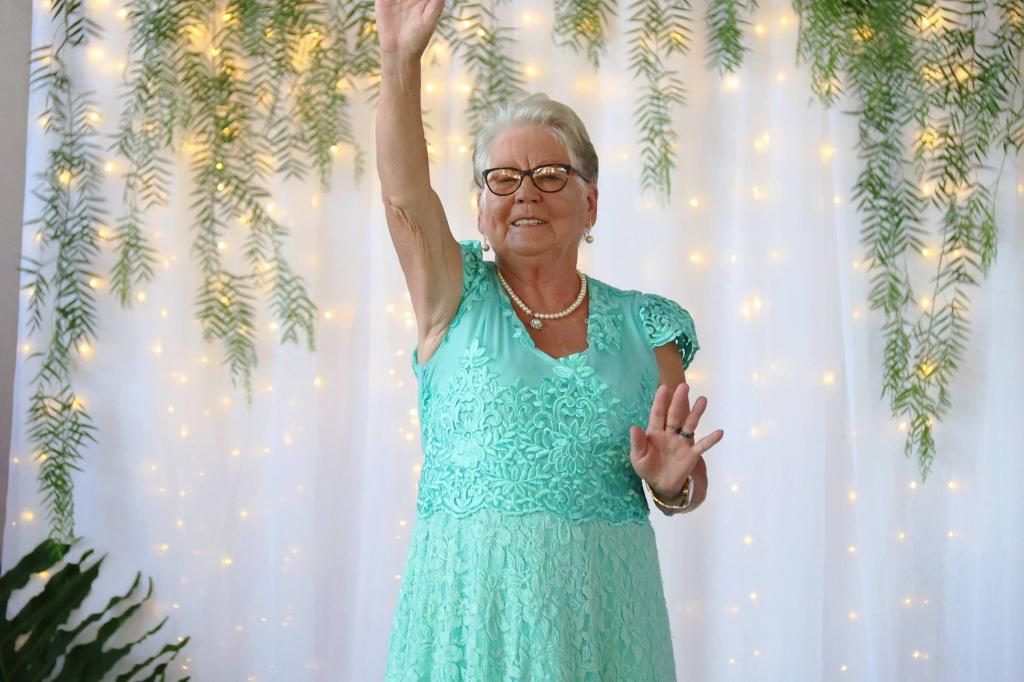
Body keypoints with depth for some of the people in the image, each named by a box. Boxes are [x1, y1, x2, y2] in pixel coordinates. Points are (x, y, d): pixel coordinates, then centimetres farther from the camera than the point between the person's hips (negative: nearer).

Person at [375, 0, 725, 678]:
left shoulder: (645, 327, 7)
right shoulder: (457, 299, 4)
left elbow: (689, 488, 10)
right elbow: (404, 192, -13)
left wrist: (672, 483, -13)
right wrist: (401, 60, -25)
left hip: (601, 608, 2)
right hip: (468, 601, -1)